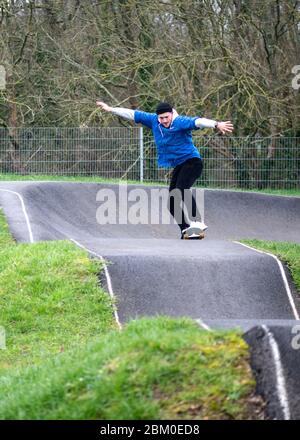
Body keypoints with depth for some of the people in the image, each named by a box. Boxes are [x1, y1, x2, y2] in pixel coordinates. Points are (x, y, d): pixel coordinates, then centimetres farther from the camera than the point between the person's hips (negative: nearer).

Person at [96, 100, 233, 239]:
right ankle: (186, 230, 10)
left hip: (192, 161, -8)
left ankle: (198, 222, -40)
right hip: (178, 166, 9)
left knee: (181, 189, -31)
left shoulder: (180, 122, -16)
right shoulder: (153, 121, 4)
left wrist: (216, 124, -50)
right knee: (172, 202, 4)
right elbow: (133, 114, 12)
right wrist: (110, 109, 16)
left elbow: (198, 122, -33)